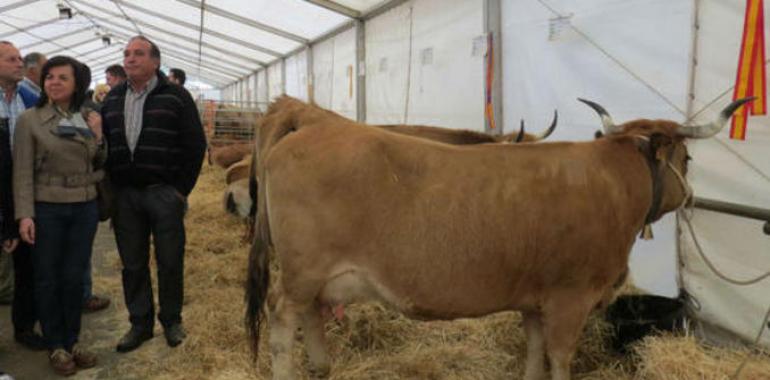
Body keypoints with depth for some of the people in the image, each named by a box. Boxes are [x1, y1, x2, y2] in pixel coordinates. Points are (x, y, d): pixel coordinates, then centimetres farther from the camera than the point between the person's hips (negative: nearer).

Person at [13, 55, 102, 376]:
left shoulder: (88, 119, 7)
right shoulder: (30, 119, -4)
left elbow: (99, 164, 11)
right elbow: (22, 172, -7)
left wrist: (98, 135, -5)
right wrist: (25, 215, -14)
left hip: (85, 208, 3)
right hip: (47, 209, -3)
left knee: (74, 276, 11)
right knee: (48, 278, 7)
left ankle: (71, 341, 25)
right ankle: (55, 346, 21)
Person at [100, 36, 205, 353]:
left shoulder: (176, 97, -2)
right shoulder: (113, 99, 12)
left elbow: (195, 145, -4)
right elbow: (103, 144, 15)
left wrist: (182, 188, -7)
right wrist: (111, 188, 6)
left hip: (164, 193, -4)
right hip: (124, 195, 4)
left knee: (169, 262, 4)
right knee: (133, 264, 9)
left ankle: (171, 320, 21)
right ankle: (140, 323, 22)